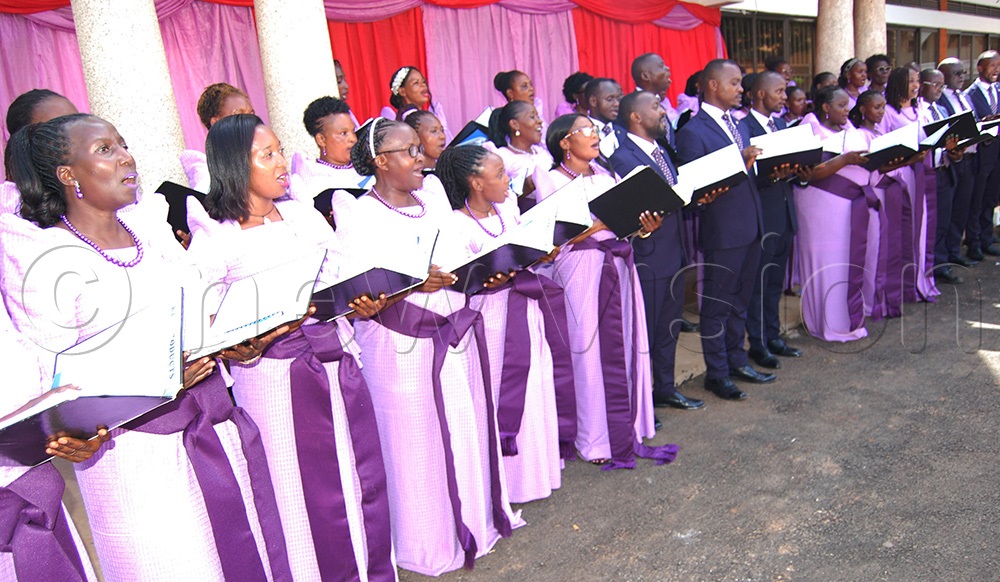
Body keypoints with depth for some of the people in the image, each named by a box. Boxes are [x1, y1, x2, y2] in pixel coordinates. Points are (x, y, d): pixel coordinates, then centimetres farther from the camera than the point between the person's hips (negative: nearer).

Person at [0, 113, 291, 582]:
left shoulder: (152, 229, 9)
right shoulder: (42, 259, -8)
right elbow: (52, 381, -10)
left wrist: (241, 340, -6)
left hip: (216, 423, 6)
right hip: (134, 450, -5)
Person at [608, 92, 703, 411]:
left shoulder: (661, 151, 14)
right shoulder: (622, 158, -16)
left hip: (675, 253, 9)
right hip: (647, 258, -9)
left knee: (669, 327, 19)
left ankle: (665, 388, 34)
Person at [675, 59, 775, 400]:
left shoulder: (739, 126, 15)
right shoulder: (693, 132, -12)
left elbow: (748, 176, 17)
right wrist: (739, 164, -25)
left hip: (750, 226, 8)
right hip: (722, 230, -8)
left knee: (740, 301, 18)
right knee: (717, 305, 4)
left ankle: (737, 362, 33)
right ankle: (717, 374, 17)